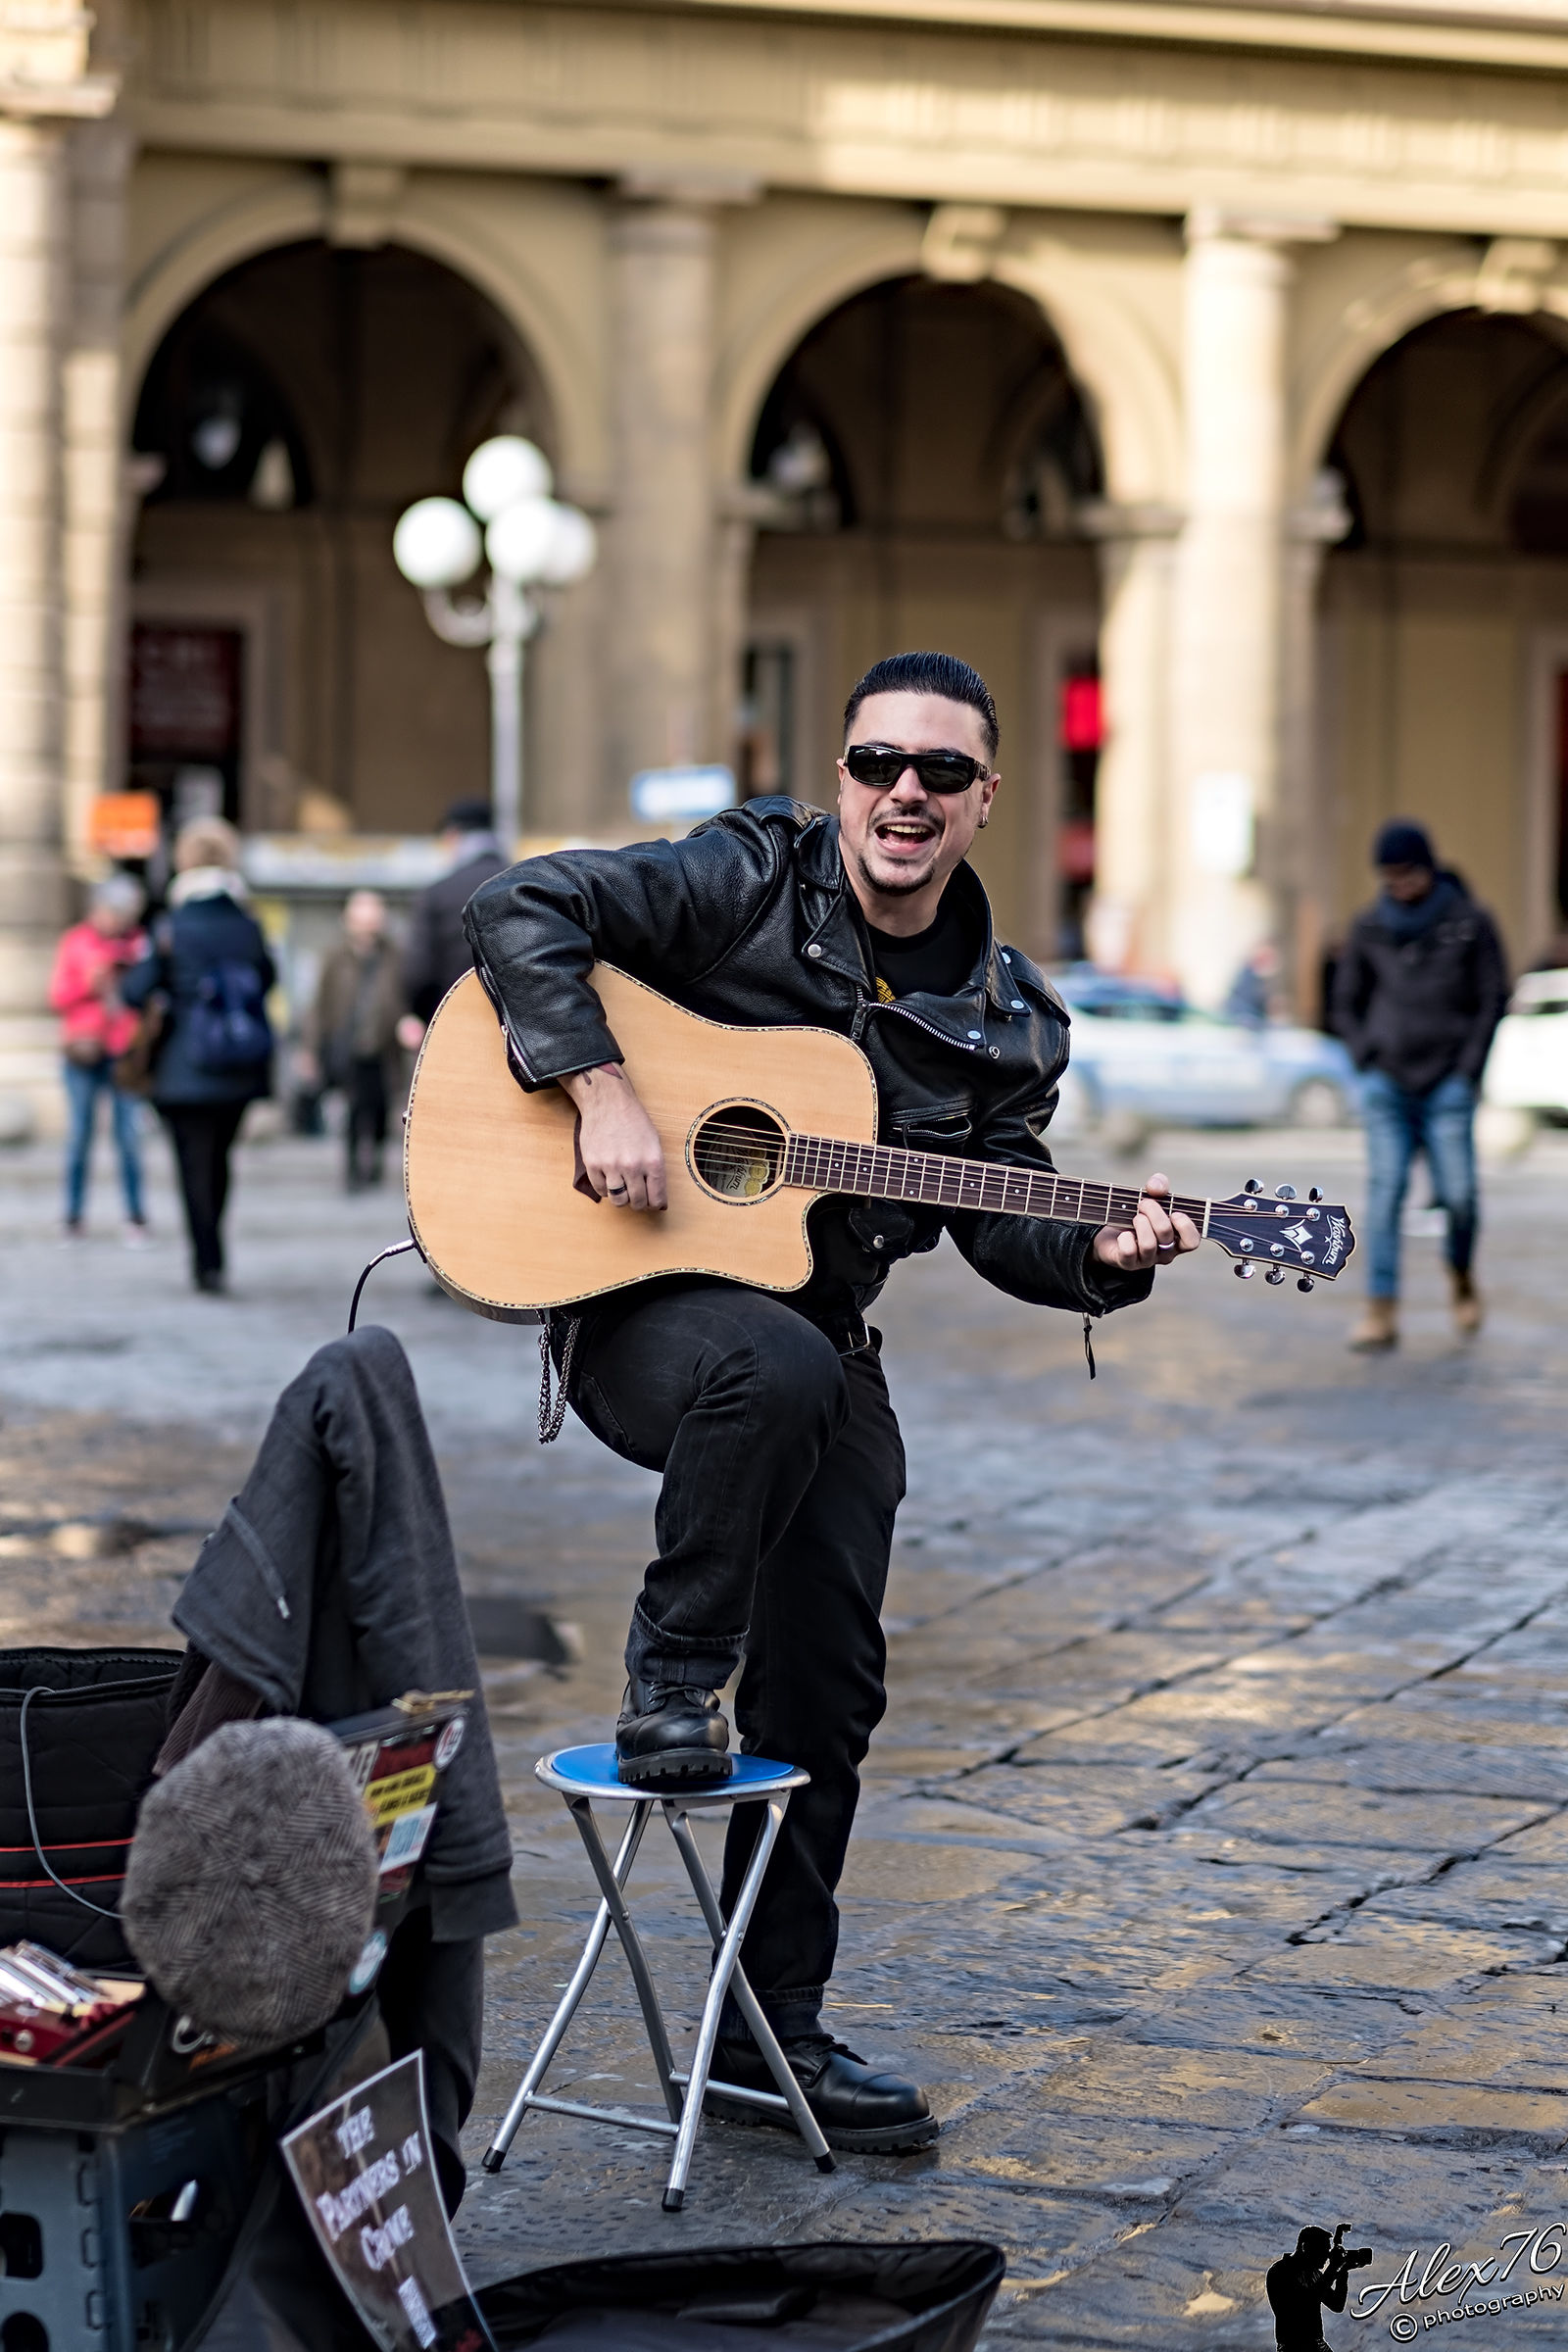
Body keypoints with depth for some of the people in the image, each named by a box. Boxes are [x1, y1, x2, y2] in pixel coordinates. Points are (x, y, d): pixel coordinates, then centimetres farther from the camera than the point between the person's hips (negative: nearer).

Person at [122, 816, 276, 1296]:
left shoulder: (171, 928, -11)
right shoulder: (249, 926, -2)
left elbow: (135, 992, -10)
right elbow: (267, 978, 13)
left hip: (187, 1072, -3)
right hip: (243, 1071, 4)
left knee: (195, 1165, 2)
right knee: (219, 1158, 17)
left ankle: (209, 1261, -2)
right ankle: (209, 1252, 26)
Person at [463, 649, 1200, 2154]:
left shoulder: (1006, 1023, 5)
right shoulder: (750, 882, -8)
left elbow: (999, 1218, 8)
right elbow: (521, 910, -13)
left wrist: (1101, 1256, -13)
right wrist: (603, 1091, -23)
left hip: (821, 1347, 5)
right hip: (639, 1308, -5)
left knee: (828, 1684, 4)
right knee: (779, 1367, -40)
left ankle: (772, 2029, 17)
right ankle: (669, 1685, -18)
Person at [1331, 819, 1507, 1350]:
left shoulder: (1471, 922, 2)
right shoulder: (1369, 927, 7)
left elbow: (1493, 1001, 4)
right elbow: (1347, 1003, 15)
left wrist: (1468, 1072, -3)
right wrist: (1369, 1064, 4)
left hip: (1448, 1086, -1)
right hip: (1386, 1086, 1)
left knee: (1457, 1194, -7)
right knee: (1384, 1190, -9)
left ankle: (1462, 1276, 23)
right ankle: (1382, 1313, -12)